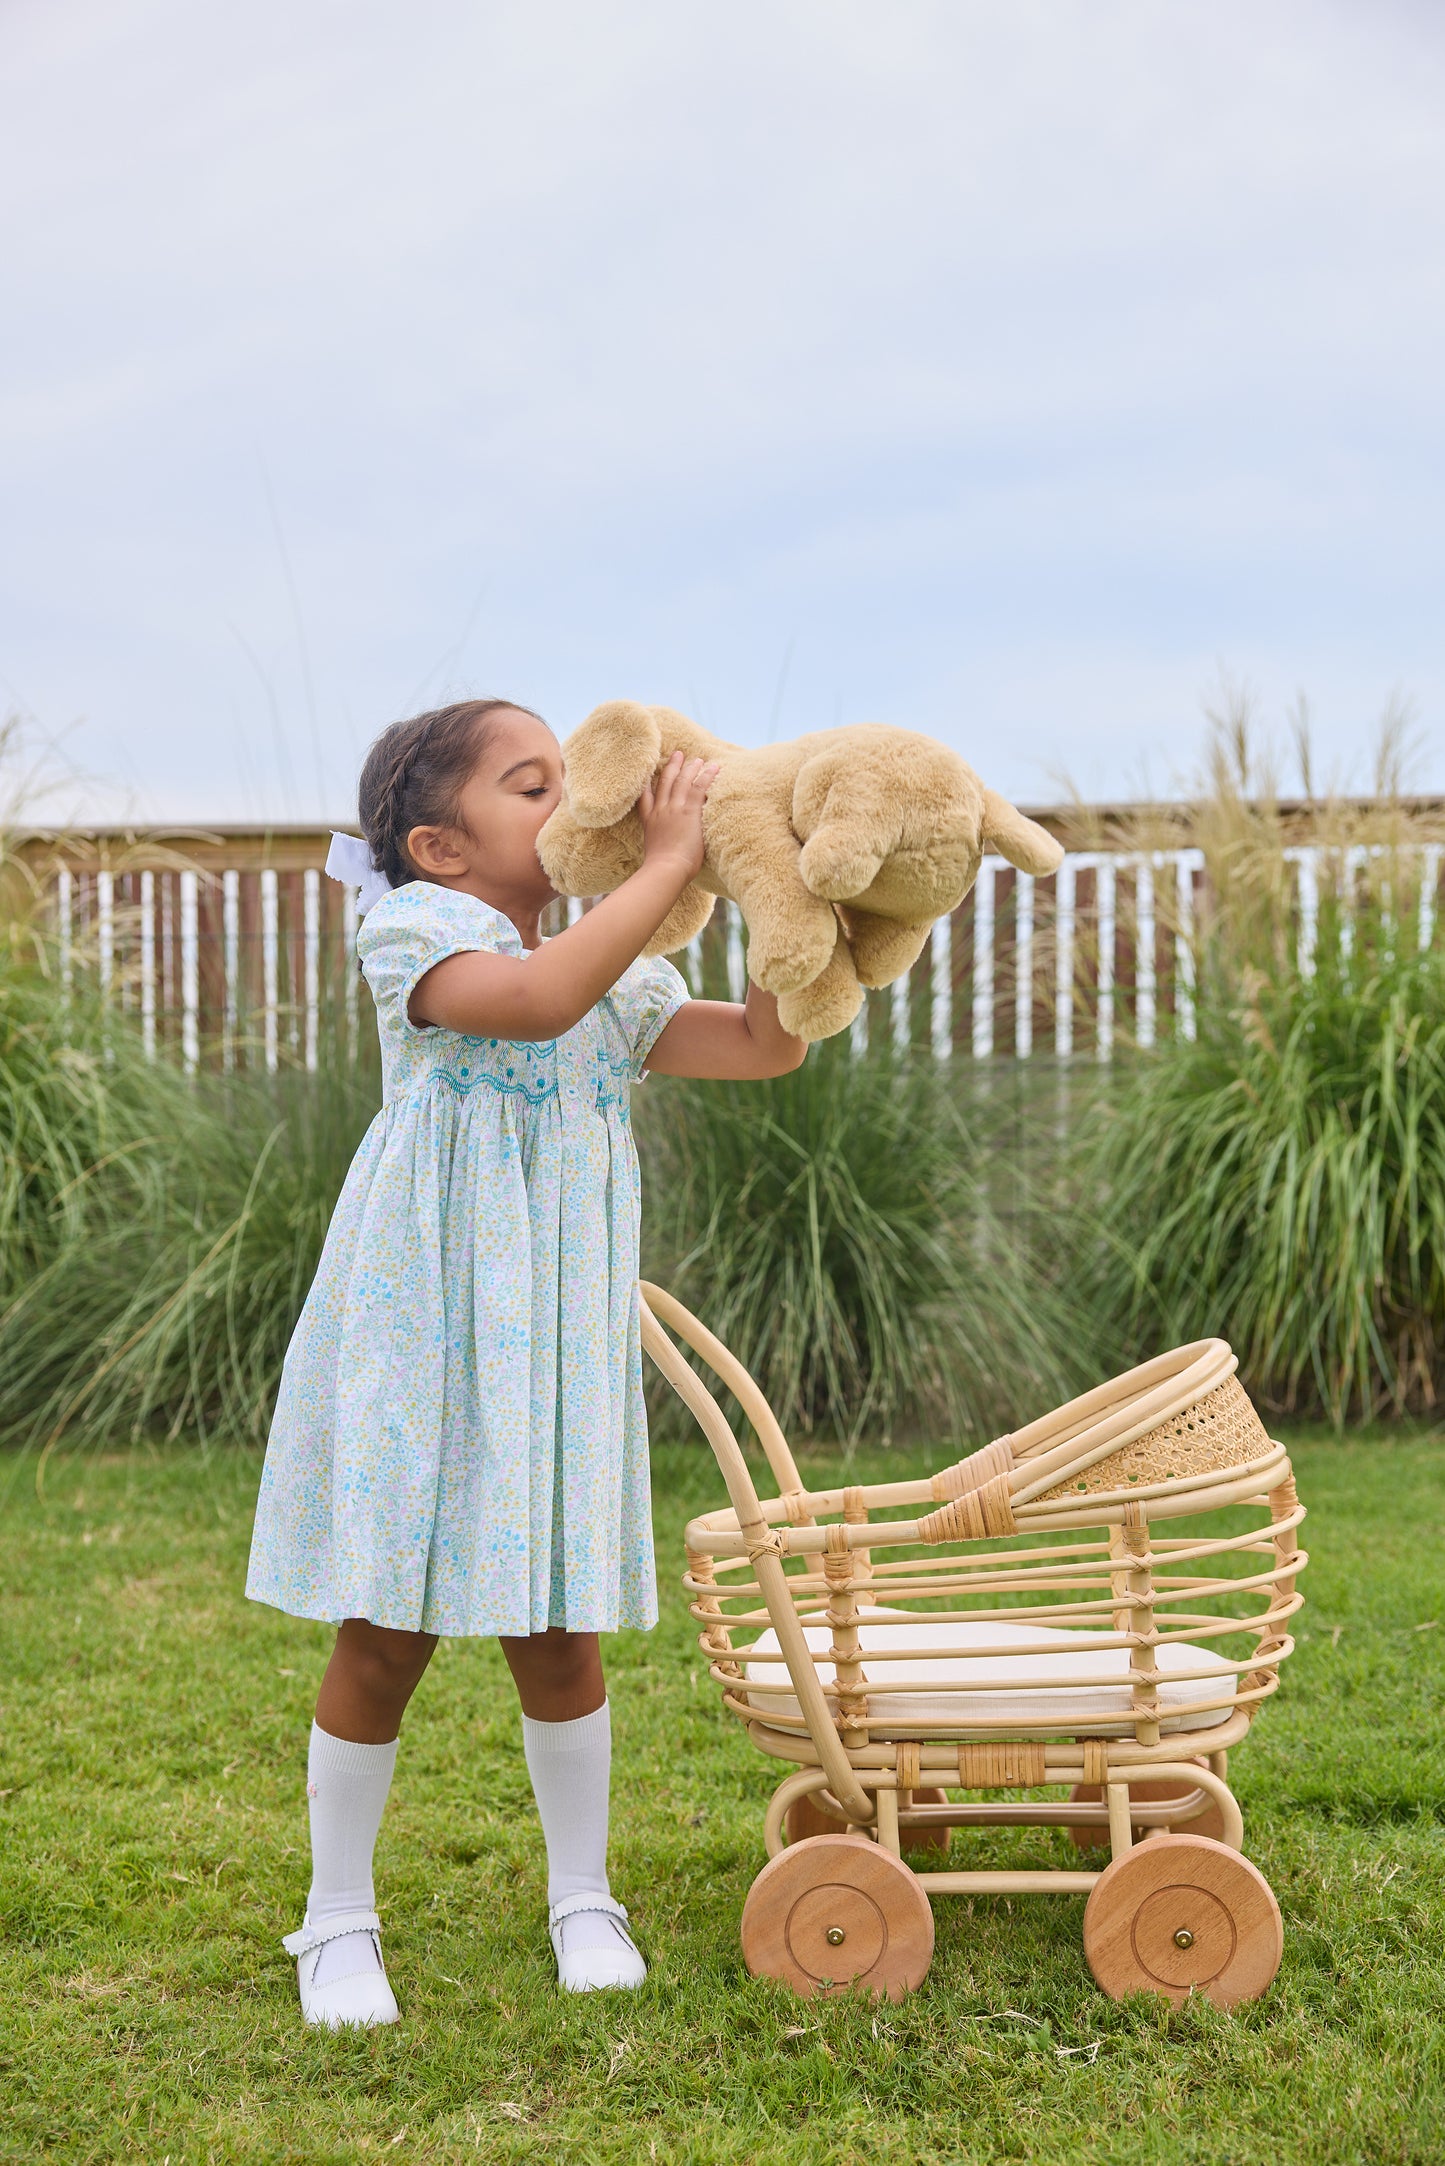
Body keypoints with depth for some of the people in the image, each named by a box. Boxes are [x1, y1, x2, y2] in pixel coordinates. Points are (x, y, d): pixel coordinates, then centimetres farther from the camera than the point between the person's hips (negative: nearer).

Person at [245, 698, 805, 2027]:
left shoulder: (623, 982, 12)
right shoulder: (413, 927, -9)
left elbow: (768, 1047, 13)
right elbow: (539, 998, -28)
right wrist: (667, 867, -22)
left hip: (554, 1355, 5)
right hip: (415, 1343, -5)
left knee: (557, 1638, 10)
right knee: (382, 1638, 3)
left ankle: (583, 1897, 28)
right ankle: (339, 1918, 21)